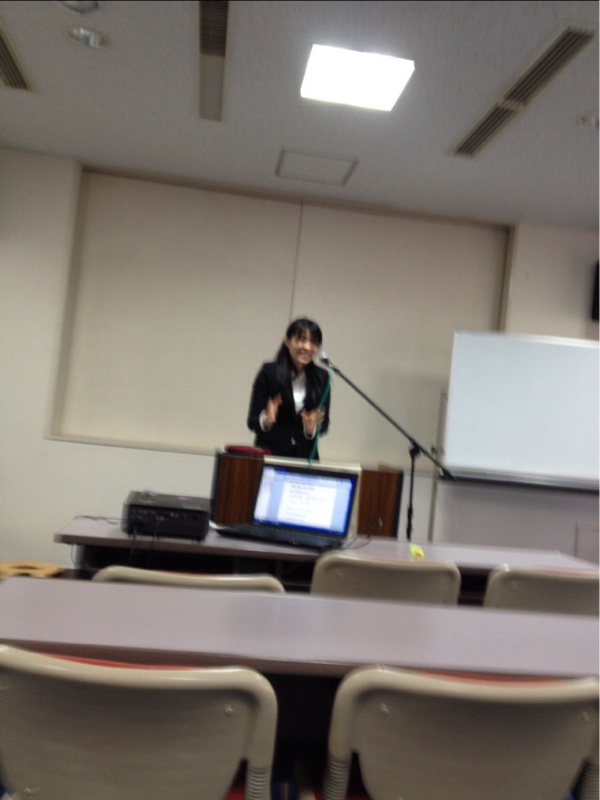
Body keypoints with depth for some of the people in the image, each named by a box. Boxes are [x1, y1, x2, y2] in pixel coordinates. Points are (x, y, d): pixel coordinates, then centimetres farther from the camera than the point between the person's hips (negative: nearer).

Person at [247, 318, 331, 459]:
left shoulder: (322, 378, 0)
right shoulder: (269, 372, -7)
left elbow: (324, 423, 4)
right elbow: (252, 421, -7)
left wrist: (311, 429, -15)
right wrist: (266, 421, -27)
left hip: (305, 455, 2)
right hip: (270, 453, -2)